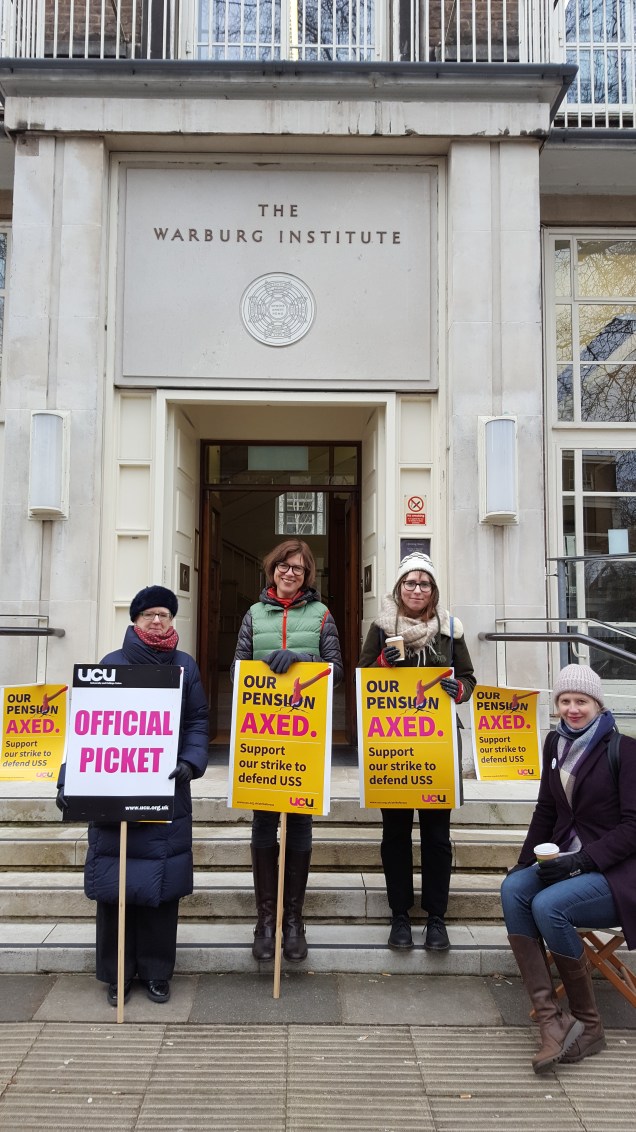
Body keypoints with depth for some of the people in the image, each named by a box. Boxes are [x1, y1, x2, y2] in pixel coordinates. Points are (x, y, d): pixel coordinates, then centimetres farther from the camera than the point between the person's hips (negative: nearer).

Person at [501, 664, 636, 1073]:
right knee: (513, 889, -23)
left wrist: (581, 860, -21)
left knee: (548, 905, -30)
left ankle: (588, 1025, -10)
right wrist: (526, 861, 4)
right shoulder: (555, 743, 9)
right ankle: (550, 1019, -23)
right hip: (565, 863, 6)